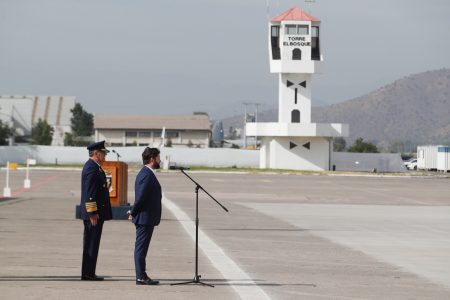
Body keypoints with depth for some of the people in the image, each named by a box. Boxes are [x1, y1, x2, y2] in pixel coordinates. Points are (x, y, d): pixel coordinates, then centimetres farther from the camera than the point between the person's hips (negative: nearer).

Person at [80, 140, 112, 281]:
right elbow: (90, 193, -21)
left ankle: (88, 273, 16)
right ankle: (88, 273, -4)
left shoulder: (94, 167, 17)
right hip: (94, 213, -11)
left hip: (95, 212, 11)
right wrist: (92, 213, -22)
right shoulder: (92, 169, -17)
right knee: (92, 244, -7)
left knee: (90, 243, 12)